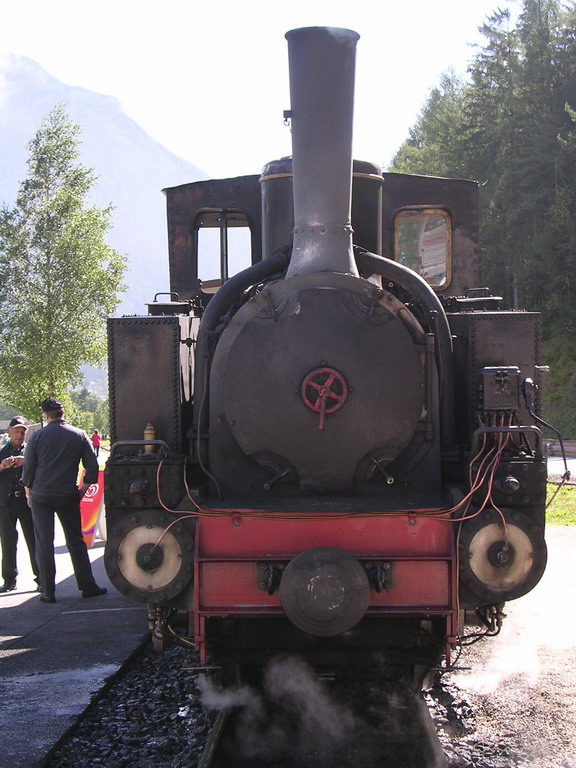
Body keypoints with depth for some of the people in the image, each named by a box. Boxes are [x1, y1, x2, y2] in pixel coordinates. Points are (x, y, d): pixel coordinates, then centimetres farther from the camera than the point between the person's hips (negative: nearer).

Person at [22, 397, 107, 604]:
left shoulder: (38, 437, -5)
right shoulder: (79, 435, 0)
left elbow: (28, 468, -1)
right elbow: (92, 466, 1)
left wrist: (29, 491, 12)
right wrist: (84, 488, 13)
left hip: (41, 496, -1)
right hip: (68, 496, 2)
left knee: (44, 544, 3)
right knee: (76, 542, 11)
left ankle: (48, 592, 3)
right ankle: (87, 586, 12)